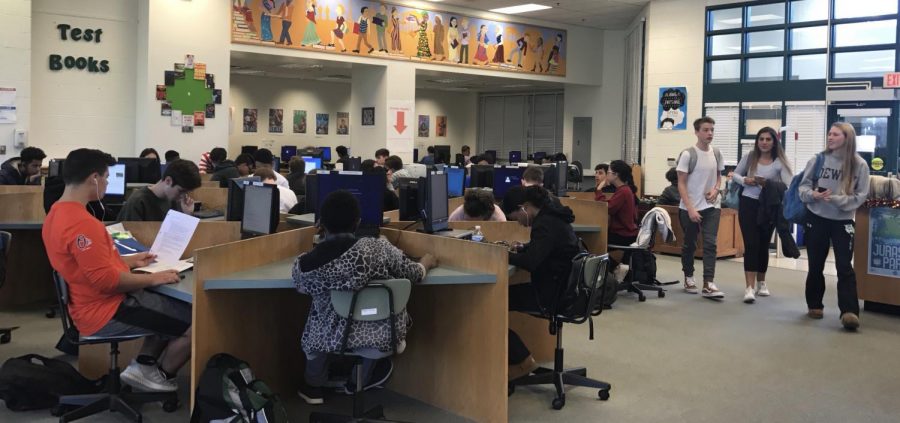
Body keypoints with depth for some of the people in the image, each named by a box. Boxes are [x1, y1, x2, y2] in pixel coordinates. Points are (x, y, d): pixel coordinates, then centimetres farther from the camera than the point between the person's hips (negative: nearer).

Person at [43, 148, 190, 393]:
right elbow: (106, 279, -27)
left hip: (98, 303, 11)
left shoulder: (58, 213, 8)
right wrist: (153, 278, -16)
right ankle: (160, 376, 13)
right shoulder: (81, 223, -26)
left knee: (175, 310, 21)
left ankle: (143, 365, 13)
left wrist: (129, 261, 17)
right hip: (106, 313, -11)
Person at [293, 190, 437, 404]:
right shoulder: (378, 248, -18)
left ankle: (313, 386, 48)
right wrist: (426, 262, 21)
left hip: (334, 340, 1)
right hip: (382, 340, 0)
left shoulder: (304, 263, -16)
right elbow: (414, 274, -2)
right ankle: (360, 381, 47)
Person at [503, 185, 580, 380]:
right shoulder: (552, 217, 10)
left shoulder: (545, 224, -21)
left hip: (552, 295, -10)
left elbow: (530, 262, -29)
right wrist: (523, 247, 10)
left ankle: (523, 361, 5)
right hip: (561, 288, 10)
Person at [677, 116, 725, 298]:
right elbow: (681, 184, -10)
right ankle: (689, 278, 27)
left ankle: (708, 284, -10)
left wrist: (715, 189, -5)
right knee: (689, 244, 9)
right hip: (689, 208, -3)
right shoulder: (688, 154, -10)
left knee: (710, 244, -8)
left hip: (711, 207, 3)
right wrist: (690, 208, -17)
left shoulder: (716, 153, 5)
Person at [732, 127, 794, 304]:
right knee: (751, 245, -7)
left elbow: (790, 183, -15)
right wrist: (745, 180, -10)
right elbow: (735, 175, 11)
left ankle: (761, 282, 33)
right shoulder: (749, 157, 2)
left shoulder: (779, 162, -5)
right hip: (748, 204, 0)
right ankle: (750, 287, -9)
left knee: (763, 245, 13)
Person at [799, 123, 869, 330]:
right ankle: (815, 305, 26)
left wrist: (837, 199, -21)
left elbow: (861, 196, -7)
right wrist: (813, 194, -18)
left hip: (843, 221, -2)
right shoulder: (818, 159, -2)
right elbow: (804, 186, 2)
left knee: (844, 267, -7)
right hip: (816, 218, 2)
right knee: (816, 265, 12)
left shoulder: (859, 165, -6)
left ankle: (849, 312, -9)